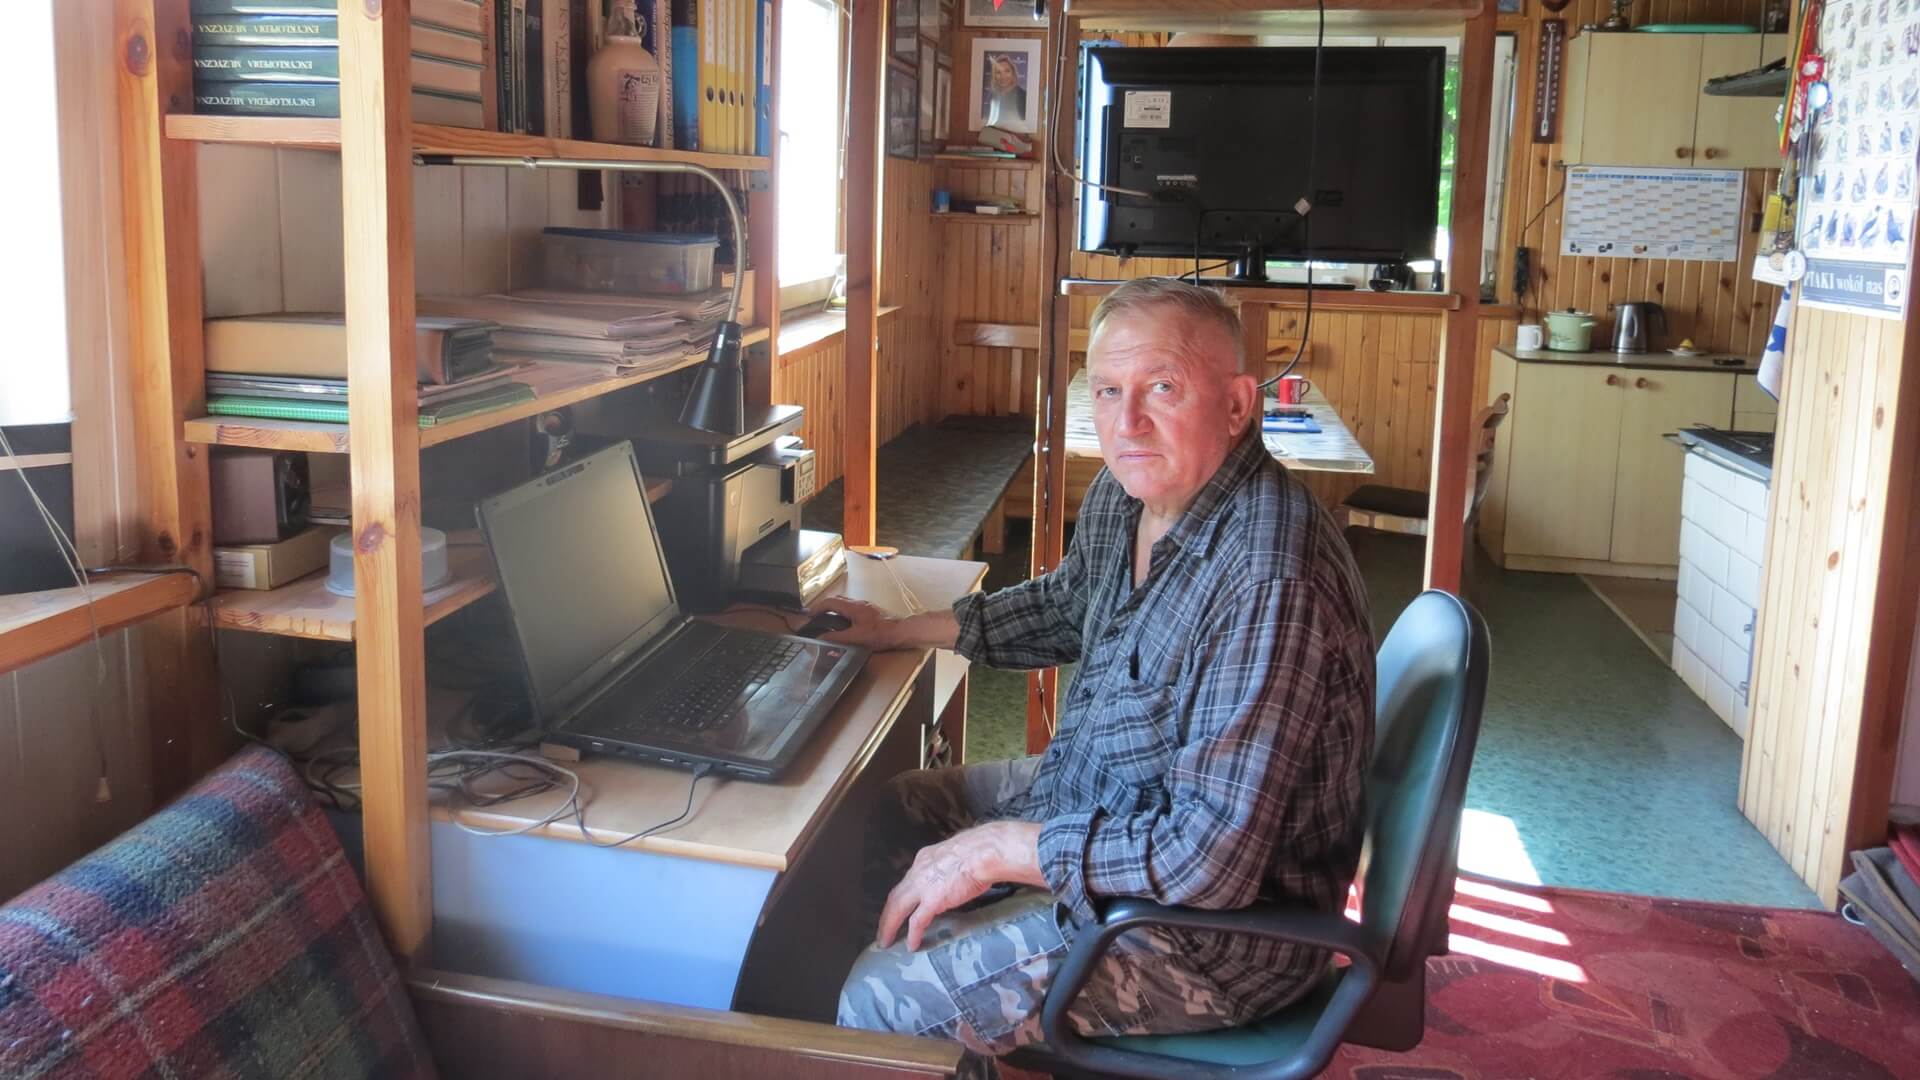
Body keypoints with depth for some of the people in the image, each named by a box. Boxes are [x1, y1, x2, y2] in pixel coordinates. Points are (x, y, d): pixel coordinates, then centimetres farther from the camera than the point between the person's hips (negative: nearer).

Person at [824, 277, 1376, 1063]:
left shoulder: (1268, 584, -34)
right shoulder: (1127, 494, -3)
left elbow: (1209, 859, -34)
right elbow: (1065, 605, 20)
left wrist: (1000, 850, -25)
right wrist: (902, 632, 19)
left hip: (1219, 918, -9)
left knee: (883, 1001, -14)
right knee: (876, 819, 16)